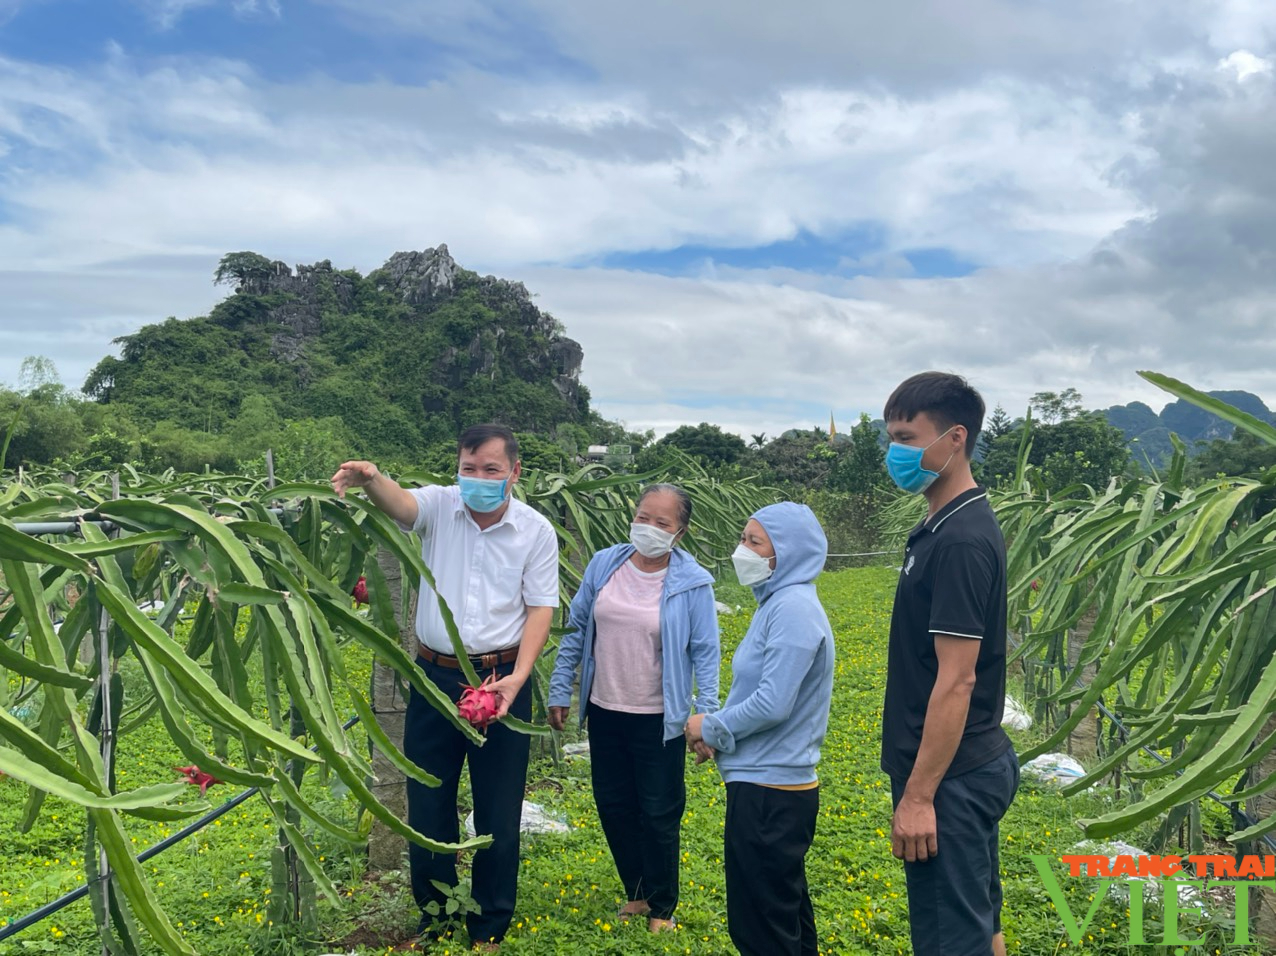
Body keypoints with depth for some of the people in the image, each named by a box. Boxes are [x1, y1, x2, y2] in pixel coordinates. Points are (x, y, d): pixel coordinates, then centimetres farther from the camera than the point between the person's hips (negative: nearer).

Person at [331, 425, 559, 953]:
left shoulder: (536, 531, -5)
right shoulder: (440, 506, -4)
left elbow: (540, 609, -4)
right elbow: (400, 502, -27)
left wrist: (518, 676, -16)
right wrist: (371, 479, -50)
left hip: (501, 679, -1)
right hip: (435, 676, 1)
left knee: (499, 811, 9)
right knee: (427, 803, 12)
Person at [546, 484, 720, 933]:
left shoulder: (692, 583, -12)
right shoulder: (604, 564, -3)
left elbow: (705, 654, -8)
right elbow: (576, 630, 4)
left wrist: (707, 715, -15)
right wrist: (559, 691, 4)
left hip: (658, 720, -4)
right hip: (604, 711, 4)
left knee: (658, 814, 9)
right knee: (613, 805, 16)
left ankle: (662, 908, 30)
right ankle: (636, 893, 38)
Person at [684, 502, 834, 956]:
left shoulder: (794, 608, -19)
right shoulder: (777, 603, 12)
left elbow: (773, 704, -25)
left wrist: (712, 727, -10)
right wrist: (717, 733, 2)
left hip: (769, 794, -10)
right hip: (771, 786, 10)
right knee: (788, 919, 21)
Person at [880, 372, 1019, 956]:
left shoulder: (961, 540, -21)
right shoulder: (945, 526, 9)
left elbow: (956, 681, -23)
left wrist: (918, 796, -20)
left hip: (949, 778, -10)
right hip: (972, 767, 10)